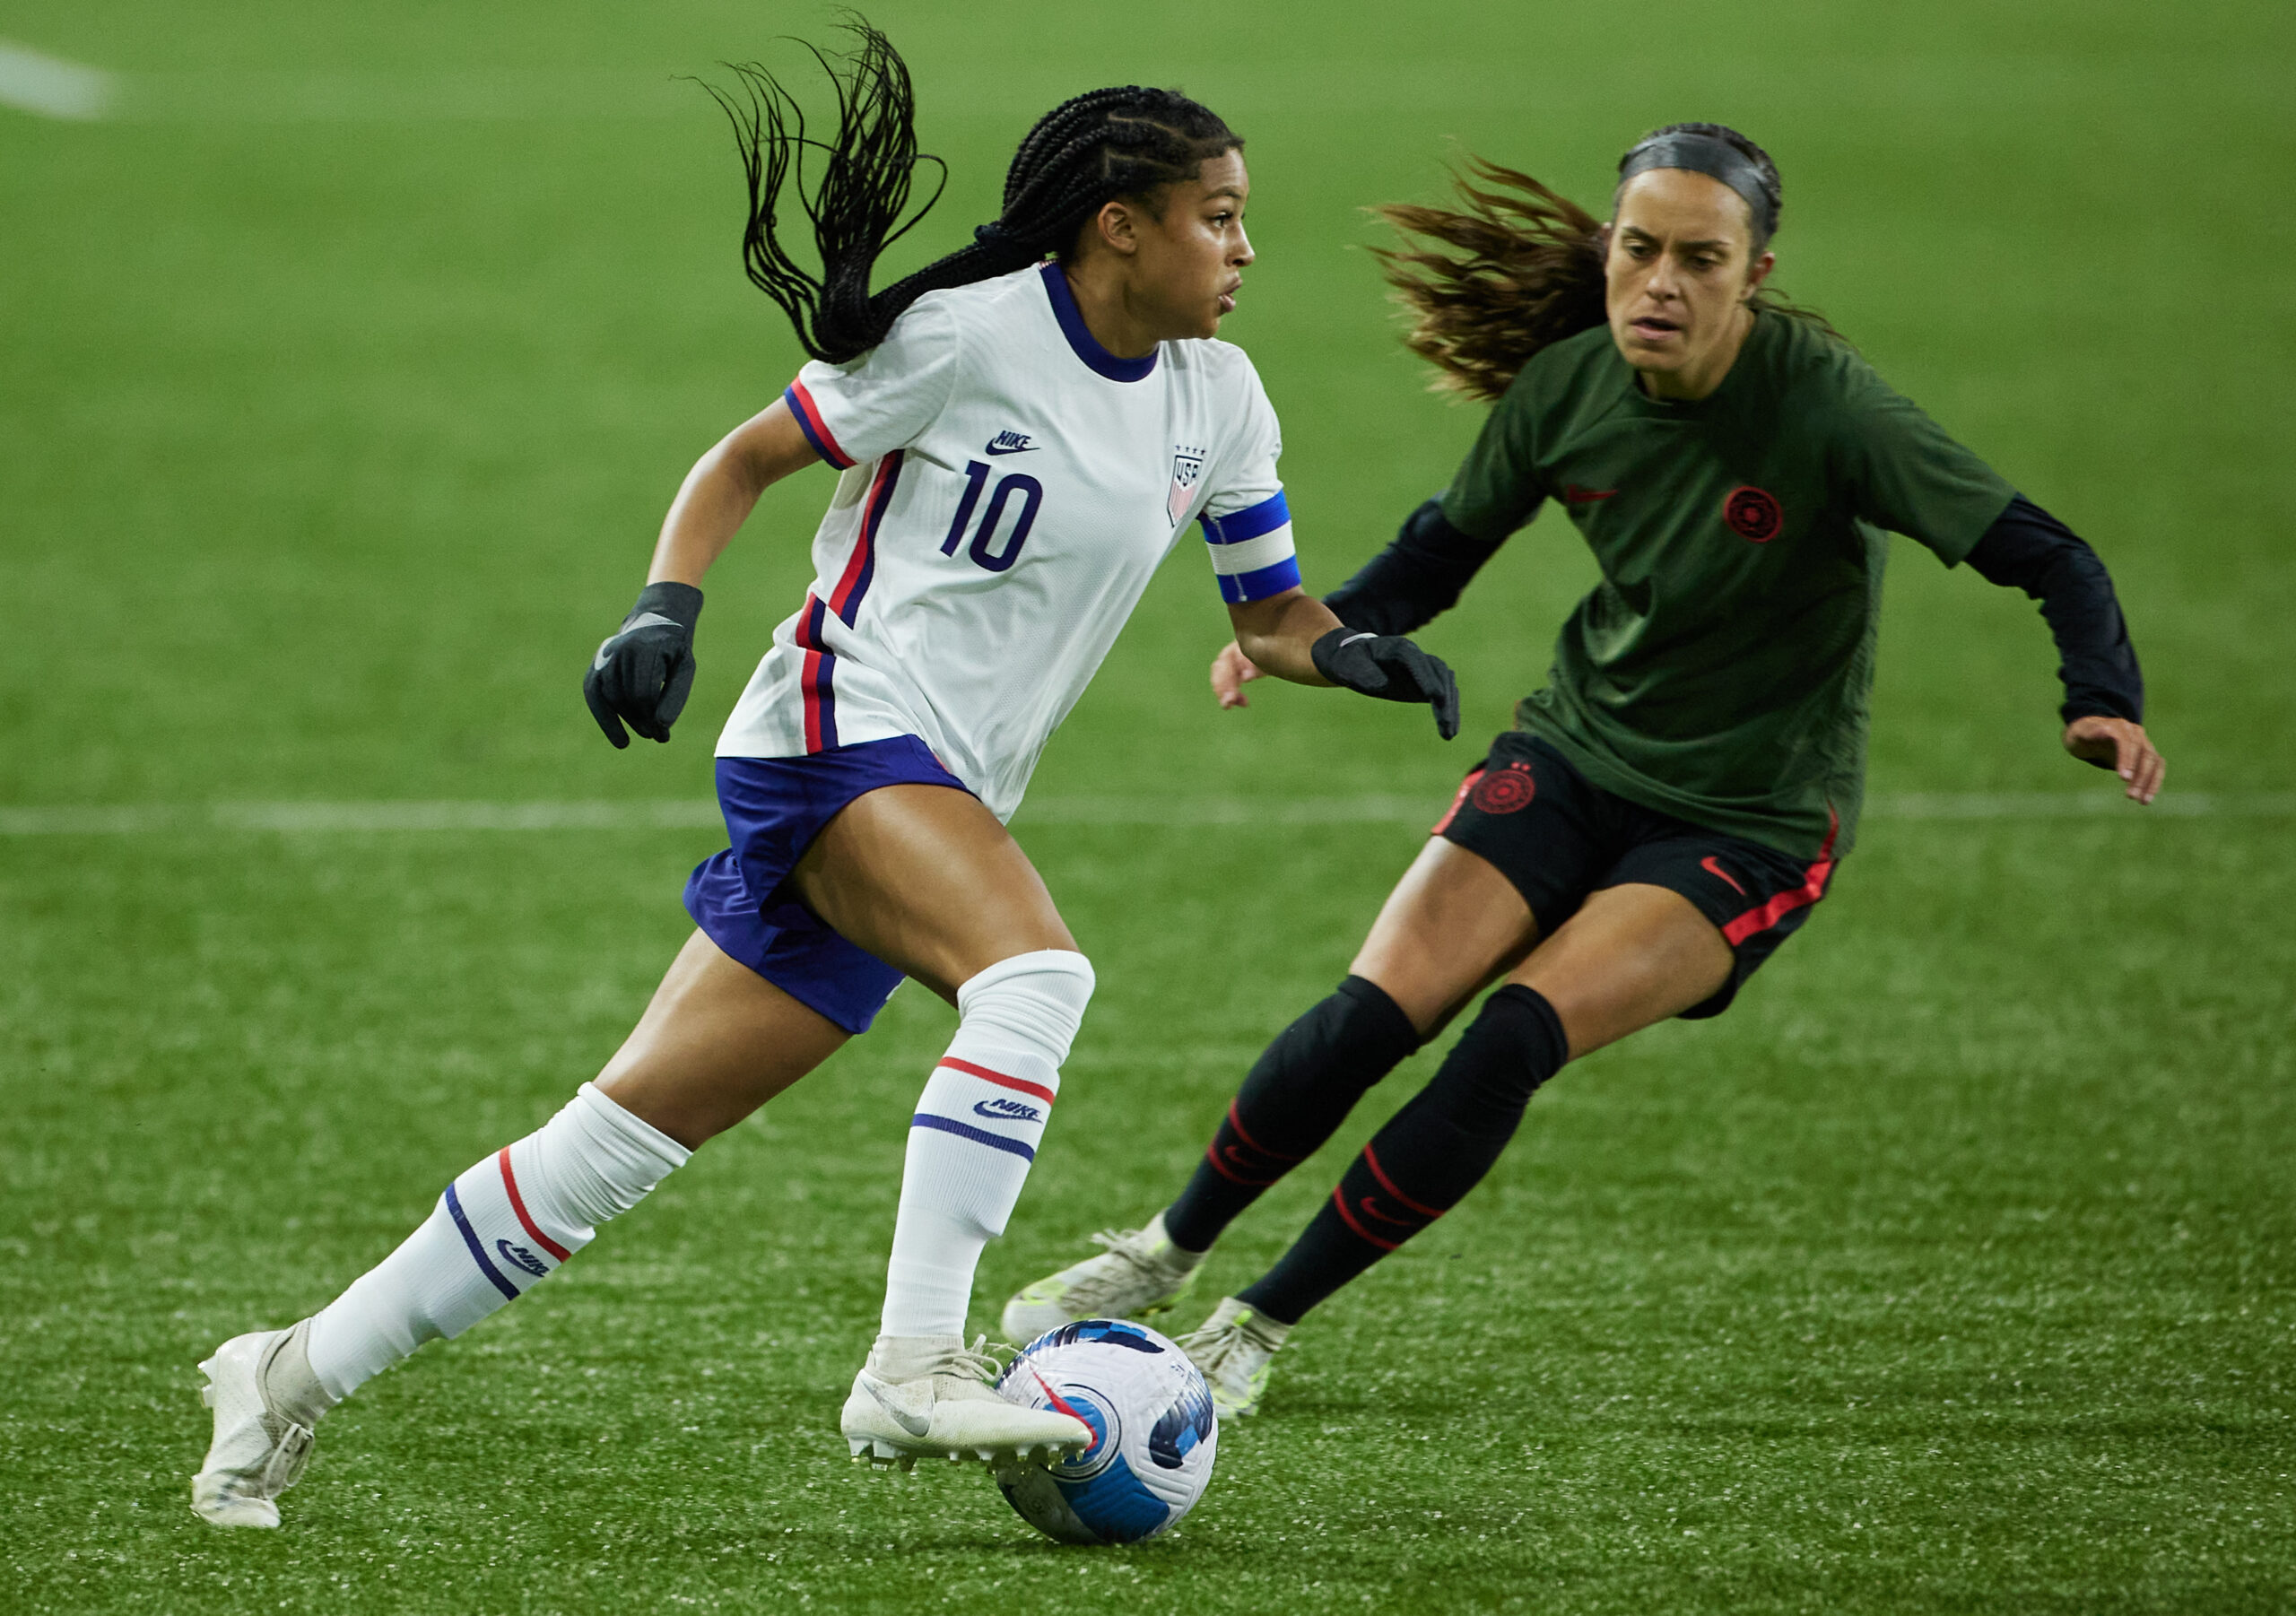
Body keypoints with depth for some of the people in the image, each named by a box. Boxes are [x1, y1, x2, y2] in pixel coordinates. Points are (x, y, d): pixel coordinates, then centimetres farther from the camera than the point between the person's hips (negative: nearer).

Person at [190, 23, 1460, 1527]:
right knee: (1035, 970, -32)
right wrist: (666, 608, -14)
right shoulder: (971, 332, -8)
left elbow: (1272, 615, 20)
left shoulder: (1220, 400, 12)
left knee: (624, 1138, 3)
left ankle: (296, 1375, 9)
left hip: (939, 803, 7)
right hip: (845, 726, -7)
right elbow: (749, 458, 0)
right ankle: (915, 1369, -36)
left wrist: (1349, 650, -2)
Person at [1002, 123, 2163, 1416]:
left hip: (1752, 824, -4)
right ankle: (1165, 1255, 11)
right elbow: (1449, 543, 8)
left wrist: (2103, 703, -41)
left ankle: (1261, 1326, -8)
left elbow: (2046, 557, -23)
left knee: (1518, 1036, -23)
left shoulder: (1823, 403, -23)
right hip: (1577, 756, 4)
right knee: (1374, 1015, -14)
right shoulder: (1565, 386, -9)